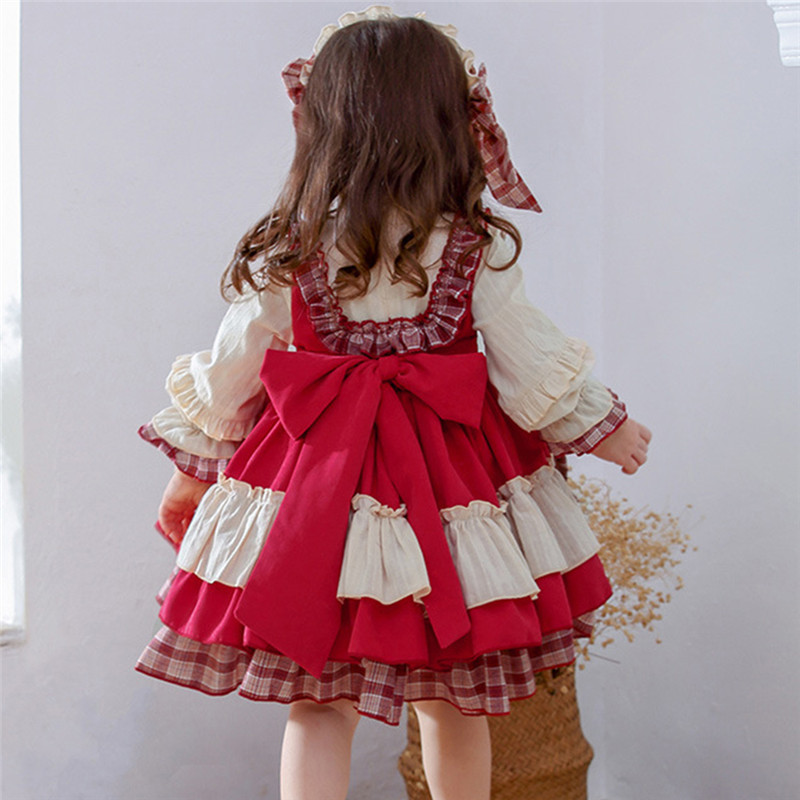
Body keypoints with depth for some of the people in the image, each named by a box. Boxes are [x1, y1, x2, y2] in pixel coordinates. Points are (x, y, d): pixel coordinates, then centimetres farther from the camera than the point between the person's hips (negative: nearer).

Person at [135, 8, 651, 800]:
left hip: (319, 477, 0)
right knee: (453, 706, 17)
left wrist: (193, 462, 20)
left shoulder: (286, 251, -4)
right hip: (449, 482, 1)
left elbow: (232, 371, 3)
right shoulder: (479, 252, -7)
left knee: (319, 704, 7)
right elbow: (532, 365, -1)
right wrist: (604, 426, 17)